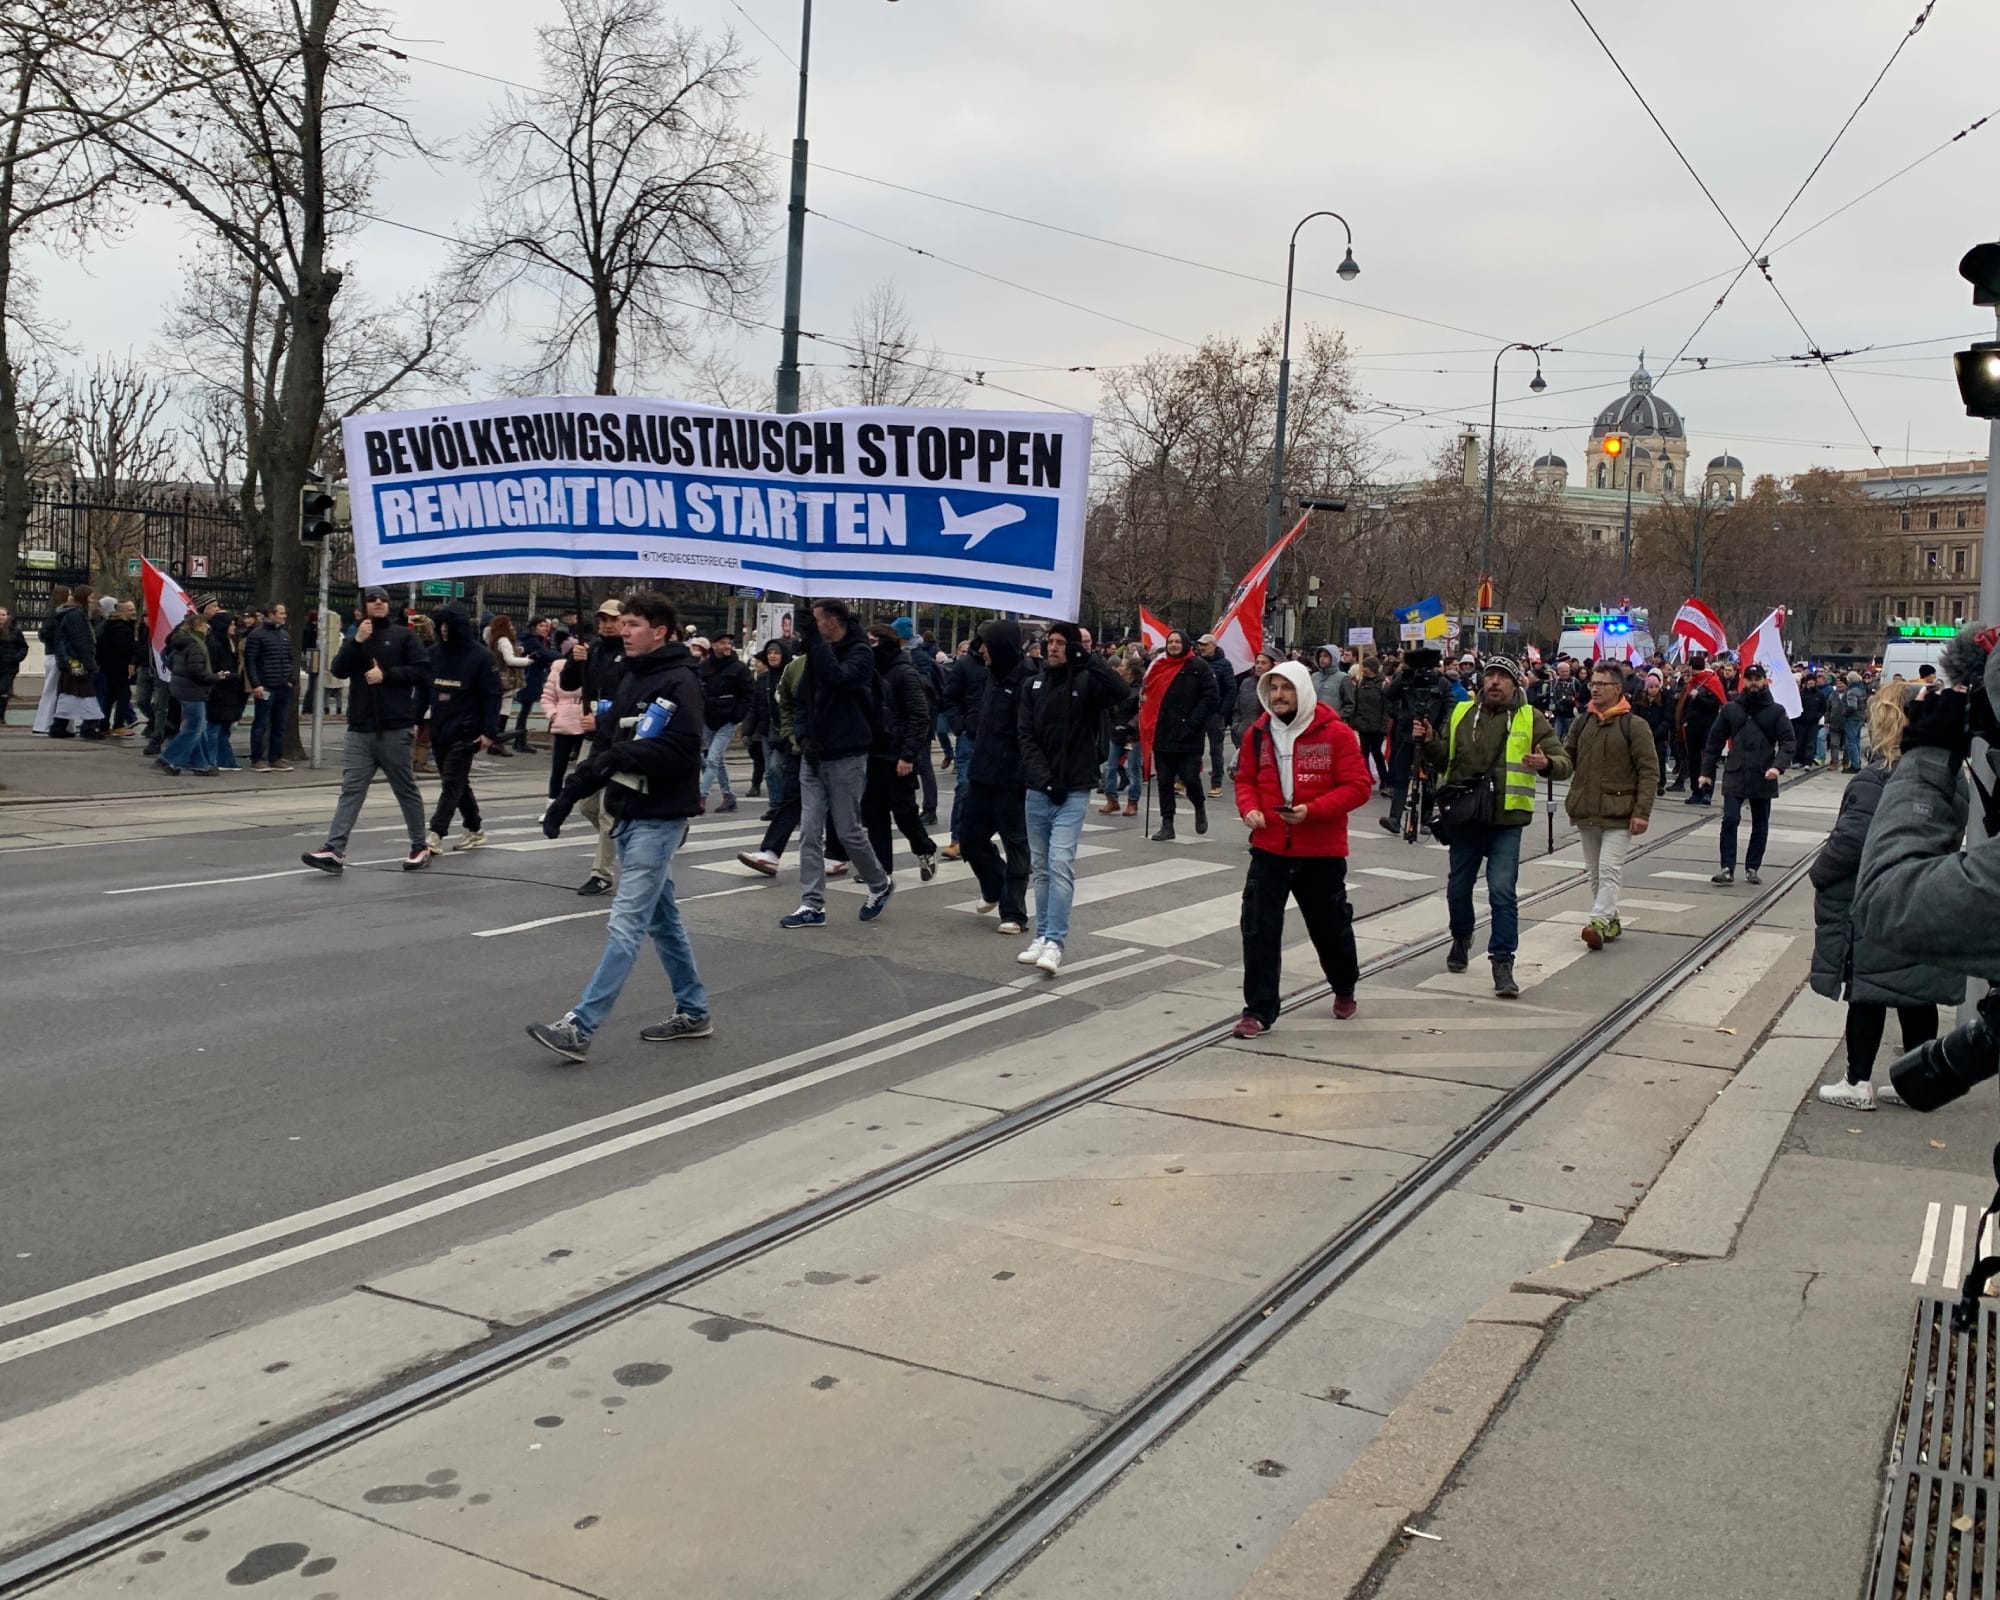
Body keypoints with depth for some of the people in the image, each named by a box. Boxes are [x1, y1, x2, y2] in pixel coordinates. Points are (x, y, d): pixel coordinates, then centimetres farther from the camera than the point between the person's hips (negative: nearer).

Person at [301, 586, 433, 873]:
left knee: (407, 791, 8)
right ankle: (334, 851, -10)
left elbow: (423, 672, -5)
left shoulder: (403, 636, 3)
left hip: (395, 730, -3)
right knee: (351, 791, -4)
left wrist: (387, 674, -12)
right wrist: (357, 642, -11)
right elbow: (339, 670, 1)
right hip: (359, 730, 3)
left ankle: (420, 848, 19)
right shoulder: (356, 638, 15)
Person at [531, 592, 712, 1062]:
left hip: (659, 818, -9)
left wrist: (623, 755, -31)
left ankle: (579, 1027, -12)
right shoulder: (629, 677, 14)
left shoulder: (679, 681, -13)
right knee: (662, 917, 15)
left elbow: (681, 749, -23)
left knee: (627, 923, -9)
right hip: (630, 813, 10)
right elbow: (609, 746, 18)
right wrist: (568, 795, 11)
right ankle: (693, 1012, 26)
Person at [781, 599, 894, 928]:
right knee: (810, 831, 1)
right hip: (813, 756, 6)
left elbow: (837, 677, -28)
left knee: (849, 831, 2)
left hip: (846, 757, -6)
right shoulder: (817, 652, 12)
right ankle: (812, 905, 5)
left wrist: (815, 639, -24)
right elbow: (802, 701, 14)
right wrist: (804, 737, -2)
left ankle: (880, 884, 25)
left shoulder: (860, 653, -8)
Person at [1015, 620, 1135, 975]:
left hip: (1073, 792, -4)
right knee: (1040, 866, 10)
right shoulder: (1034, 684, 8)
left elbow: (1125, 694, -23)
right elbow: (1027, 737, 2)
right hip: (1037, 790, 5)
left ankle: (1054, 943, -12)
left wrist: (1089, 659, -24)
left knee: (1061, 863, -12)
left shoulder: (1087, 681, -4)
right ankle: (1042, 935, 19)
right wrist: (1044, 779, -9)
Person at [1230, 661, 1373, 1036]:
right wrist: (1249, 808, -10)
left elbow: (1358, 787, -12)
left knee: (1331, 927, 16)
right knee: (1258, 930, -5)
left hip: (1322, 852, -2)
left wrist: (1312, 810, -23)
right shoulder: (1257, 734, 1)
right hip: (1269, 849, 2)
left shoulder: (1335, 734, -10)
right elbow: (1246, 780, 11)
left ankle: (1345, 989, 44)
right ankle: (1259, 1012, 3)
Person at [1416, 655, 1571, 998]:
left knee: (1503, 890, -11)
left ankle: (1503, 963, -4)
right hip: (1465, 816, 3)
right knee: (1458, 888, 14)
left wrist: (1546, 763, -24)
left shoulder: (1531, 719, 1)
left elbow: (1564, 761, -2)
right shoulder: (1461, 714, 8)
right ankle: (1461, 938, 41)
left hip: (1506, 820, -3)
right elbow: (1443, 761, 12)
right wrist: (1430, 741, -8)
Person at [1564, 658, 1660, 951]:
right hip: (1585, 812, 6)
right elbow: (1567, 759, 12)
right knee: (1594, 871, 12)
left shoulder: (1635, 726, -6)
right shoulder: (1581, 723, 10)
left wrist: (1642, 811, -14)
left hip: (1618, 814, -6)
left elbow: (1649, 771, -8)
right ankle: (1610, 920, 24)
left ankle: (1599, 922, -19)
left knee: (1609, 869, -12)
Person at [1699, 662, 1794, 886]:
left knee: (1760, 826, 8)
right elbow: (1715, 741, 8)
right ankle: (1728, 869, -8)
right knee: (1730, 820, -11)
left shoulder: (1776, 711, 1)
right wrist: (1706, 772, 5)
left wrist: (1778, 766, -21)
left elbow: (1787, 742, -4)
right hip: (1735, 776, 0)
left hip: (1763, 778, 0)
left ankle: (1752, 868, 19)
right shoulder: (1731, 709, 4)